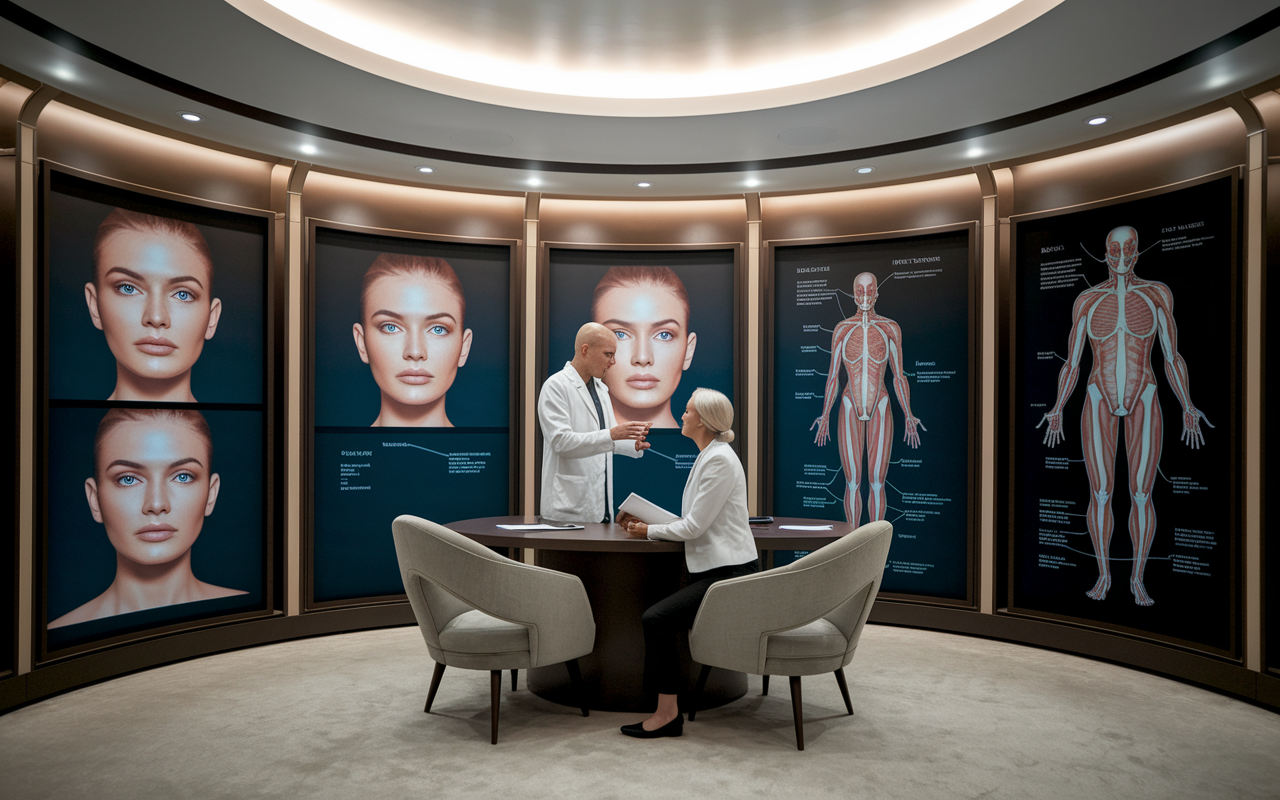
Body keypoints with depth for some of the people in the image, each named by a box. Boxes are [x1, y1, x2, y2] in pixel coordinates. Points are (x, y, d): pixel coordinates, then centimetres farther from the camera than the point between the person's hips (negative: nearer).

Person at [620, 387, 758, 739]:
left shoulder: (719, 460, -16)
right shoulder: (708, 456, 16)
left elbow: (694, 526, -18)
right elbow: (693, 522, 18)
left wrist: (649, 531, -5)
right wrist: (646, 523, 9)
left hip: (729, 575, -10)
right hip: (713, 569, 10)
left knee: (657, 618, -19)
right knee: (659, 617, 2)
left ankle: (667, 712, -8)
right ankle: (667, 711, 6)